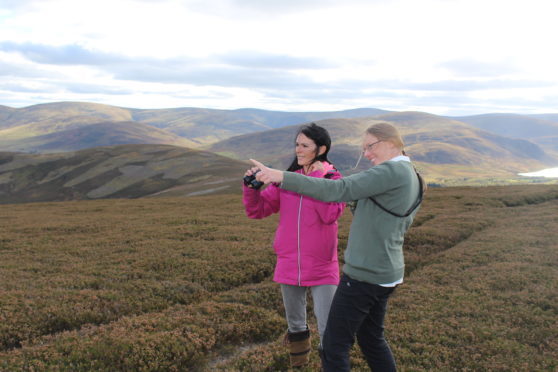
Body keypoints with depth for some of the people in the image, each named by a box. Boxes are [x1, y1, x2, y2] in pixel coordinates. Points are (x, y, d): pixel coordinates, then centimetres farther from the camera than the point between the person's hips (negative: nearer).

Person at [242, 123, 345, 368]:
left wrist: (317, 178, -19)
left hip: (321, 269, -3)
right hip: (288, 266, 4)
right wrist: (251, 185, -17)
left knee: (328, 329, 0)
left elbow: (331, 215, -22)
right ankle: (299, 362, 42)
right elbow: (257, 210, 0)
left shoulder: (333, 179, -6)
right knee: (295, 325, 19)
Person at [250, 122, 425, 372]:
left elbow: (336, 190, -27)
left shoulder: (392, 172, -18)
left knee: (334, 346, 1)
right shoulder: (413, 179, 12)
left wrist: (282, 177, -33)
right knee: (371, 338, 25)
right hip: (387, 273, 10)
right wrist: (358, 203, 6)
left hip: (364, 274, -10)